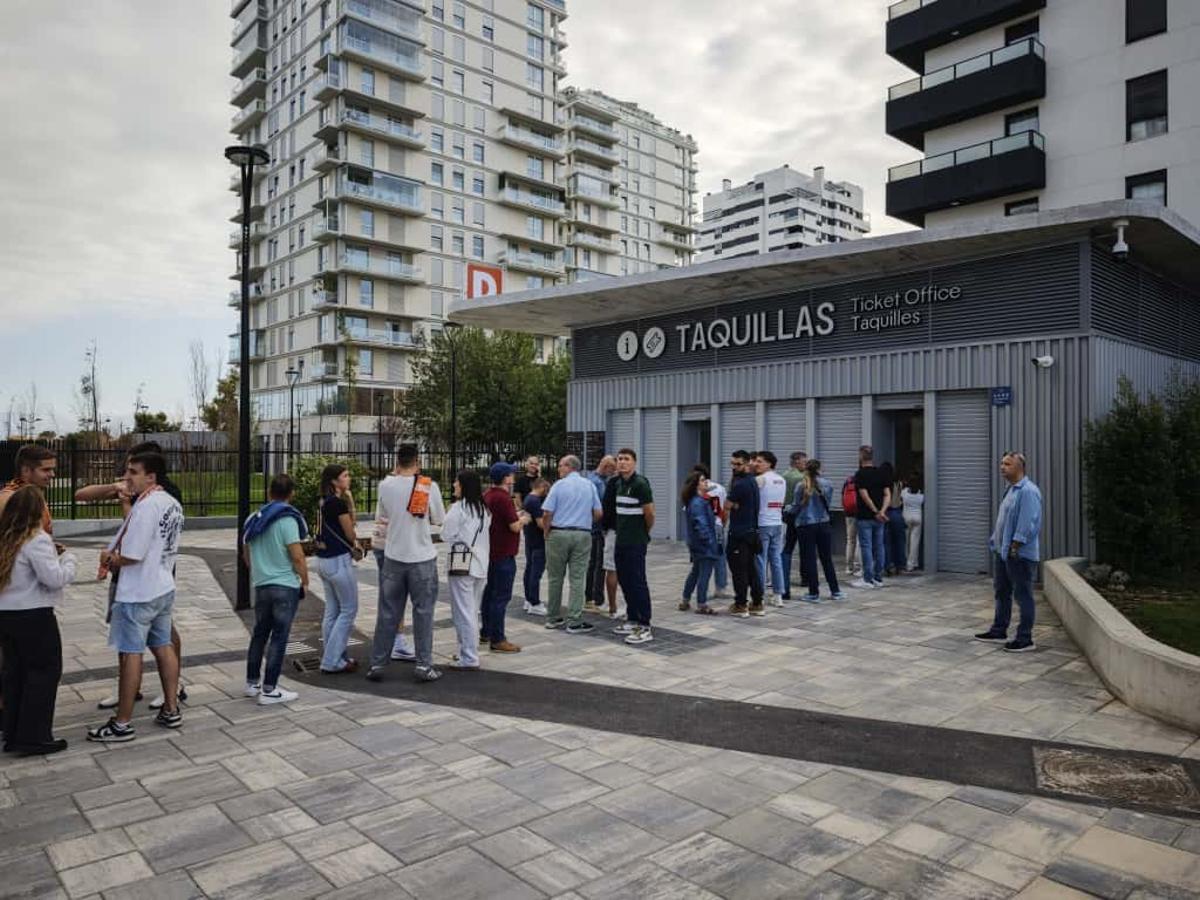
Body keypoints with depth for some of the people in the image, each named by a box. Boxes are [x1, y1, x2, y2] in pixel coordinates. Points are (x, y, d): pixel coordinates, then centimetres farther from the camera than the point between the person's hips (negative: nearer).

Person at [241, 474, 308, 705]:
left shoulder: (254, 519, 8)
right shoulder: (287, 520, -14)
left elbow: (246, 553, 18)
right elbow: (297, 556, -17)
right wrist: (305, 581, -4)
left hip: (261, 585, 7)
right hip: (285, 586, -7)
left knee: (260, 633, 18)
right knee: (279, 637, -1)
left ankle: (252, 682, 28)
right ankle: (269, 690, 3)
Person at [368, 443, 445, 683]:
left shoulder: (386, 485, -5)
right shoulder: (429, 486, -10)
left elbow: (380, 515, 11)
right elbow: (439, 519, -3)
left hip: (394, 557, 2)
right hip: (422, 557, -2)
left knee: (388, 612, 11)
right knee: (423, 611, 7)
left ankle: (377, 664, 17)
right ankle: (423, 665, 10)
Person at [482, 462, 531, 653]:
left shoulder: (488, 496, 9)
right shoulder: (503, 498, -20)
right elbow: (515, 527, -21)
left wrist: (516, 516, 16)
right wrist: (523, 519, -1)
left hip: (491, 551, 10)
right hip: (504, 554, -10)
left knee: (490, 592, 18)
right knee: (501, 596, -6)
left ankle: (486, 632, 28)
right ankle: (497, 640, -3)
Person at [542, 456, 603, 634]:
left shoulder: (559, 485, -4)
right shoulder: (590, 485, 5)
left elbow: (547, 514, -8)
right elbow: (598, 514, 5)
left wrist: (546, 532, 6)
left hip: (558, 534, -1)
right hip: (583, 535, 1)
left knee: (556, 577, 10)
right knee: (577, 579, 2)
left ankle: (553, 618, 20)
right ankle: (574, 622, 0)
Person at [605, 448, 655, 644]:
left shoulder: (640, 484, -14)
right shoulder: (617, 483, 11)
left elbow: (649, 513, -13)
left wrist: (645, 532, 1)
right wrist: (618, 530, 15)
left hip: (635, 543, -8)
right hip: (620, 540, 8)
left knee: (638, 583, -6)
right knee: (624, 581, 14)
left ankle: (645, 628, -2)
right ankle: (632, 620, 26)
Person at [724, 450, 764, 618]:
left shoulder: (740, 484, -18)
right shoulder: (752, 480, 12)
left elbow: (727, 506, -11)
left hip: (739, 533, -9)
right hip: (751, 531, 9)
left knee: (739, 570, -2)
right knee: (751, 569, 13)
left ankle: (740, 606, 4)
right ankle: (757, 604, 17)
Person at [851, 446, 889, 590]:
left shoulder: (860, 474, -11)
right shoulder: (881, 473, 8)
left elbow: (864, 496, -17)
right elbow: (887, 494, 0)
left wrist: (875, 512, -11)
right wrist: (882, 511, -11)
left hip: (865, 517, -6)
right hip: (879, 517, 6)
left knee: (866, 547, -2)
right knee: (878, 546, 11)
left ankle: (868, 580, -1)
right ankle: (878, 578, 16)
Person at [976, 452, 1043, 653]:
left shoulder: (1028, 491, -17)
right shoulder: (1011, 489, 15)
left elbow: (1028, 524, -23)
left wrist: (1015, 547, -22)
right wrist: (996, 543, 16)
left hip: (1020, 555, -10)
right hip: (1002, 551, 10)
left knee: (1023, 596, -1)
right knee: (1001, 592, 17)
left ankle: (1025, 639, 7)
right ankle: (999, 631, 28)